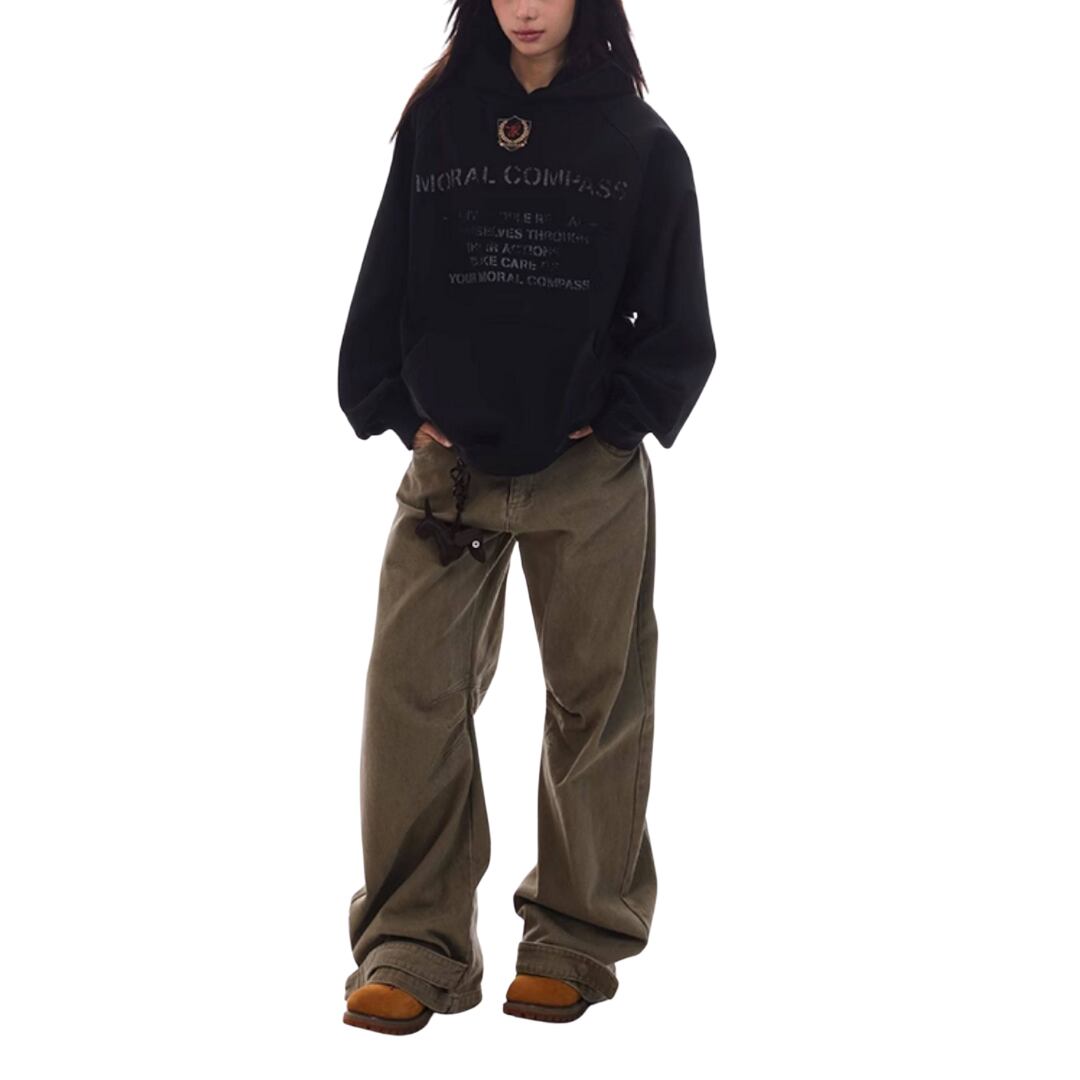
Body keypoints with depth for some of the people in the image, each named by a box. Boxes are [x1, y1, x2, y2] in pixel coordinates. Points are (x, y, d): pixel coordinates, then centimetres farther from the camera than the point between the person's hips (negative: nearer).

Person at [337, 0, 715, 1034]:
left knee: (594, 698, 6)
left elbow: (678, 323, 2)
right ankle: (414, 946, 3)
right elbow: (385, 281, 9)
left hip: (592, 472, -1)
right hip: (450, 463, 1)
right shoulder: (437, 121, 6)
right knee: (413, 692, -5)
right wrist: (397, 405, -1)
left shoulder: (639, 140, 1)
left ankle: (578, 938, 19)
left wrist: (616, 419, -7)